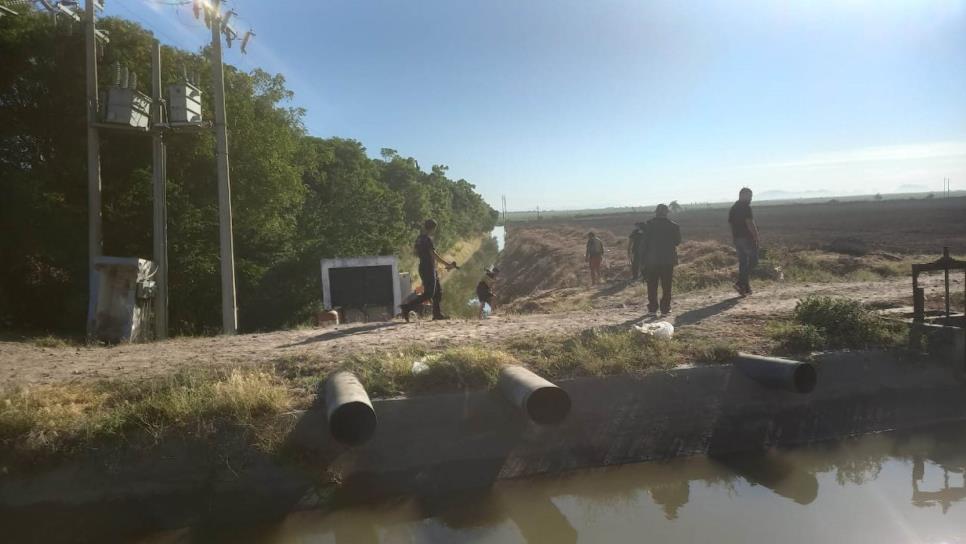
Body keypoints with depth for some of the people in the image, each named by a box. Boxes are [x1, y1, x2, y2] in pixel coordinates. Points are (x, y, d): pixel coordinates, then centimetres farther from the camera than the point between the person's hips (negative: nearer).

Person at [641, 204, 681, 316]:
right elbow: (677, 241, 6)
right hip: (668, 260, 0)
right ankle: (665, 308, 6)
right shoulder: (673, 226, -4)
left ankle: (652, 308, 9)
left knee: (652, 285, 9)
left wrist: (644, 258, 0)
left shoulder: (649, 225, -5)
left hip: (651, 260, 0)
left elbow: (645, 243, -6)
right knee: (666, 286, 7)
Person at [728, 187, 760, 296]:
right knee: (753, 261, 0)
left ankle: (746, 288, 12)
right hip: (748, 238, -8)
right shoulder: (746, 207, -12)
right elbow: (750, 223, -19)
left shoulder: (733, 208, 13)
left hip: (737, 238, 8)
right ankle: (740, 283, -12)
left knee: (742, 263, 11)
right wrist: (756, 237, -14)